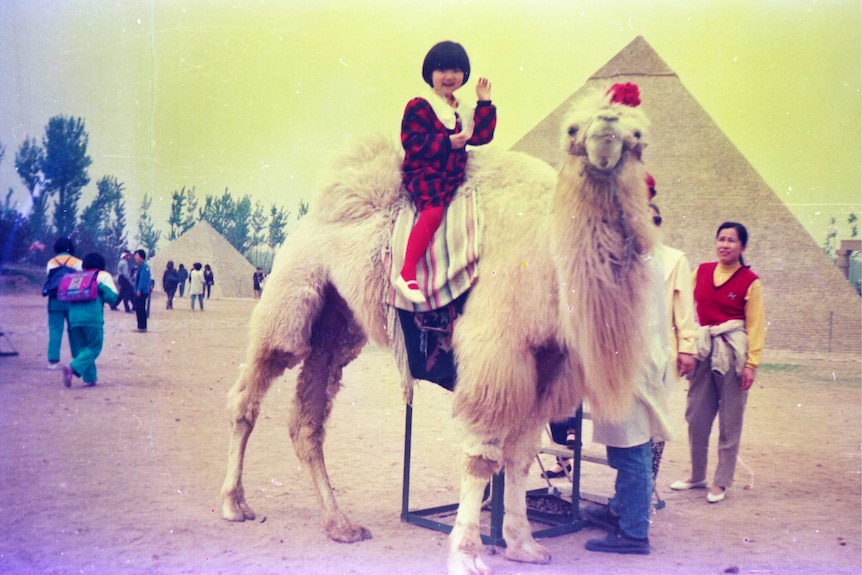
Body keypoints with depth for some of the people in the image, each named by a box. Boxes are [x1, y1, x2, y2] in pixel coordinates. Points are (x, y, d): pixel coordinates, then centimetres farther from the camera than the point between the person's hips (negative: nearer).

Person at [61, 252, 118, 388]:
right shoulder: (103, 276, 10)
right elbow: (111, 297, -1)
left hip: (74, 317, 5)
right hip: (93, 317, -5)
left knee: (83, 348, 16)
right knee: (94, 348, 4)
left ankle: (90, 378, 12)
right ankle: (73, 368, -19)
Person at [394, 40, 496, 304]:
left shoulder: (462, 110, 19)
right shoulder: (419, 106, -4)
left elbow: (481, 135, 9)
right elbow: (412, 142, -14)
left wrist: (485, 103, 3)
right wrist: (448, 142, -21)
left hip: (451, 176, 8)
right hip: (423, 173, -8)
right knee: (433, 211, -31)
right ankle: (406, 274, -33)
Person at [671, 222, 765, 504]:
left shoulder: (750, 281, -4)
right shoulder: (701, 271, 6)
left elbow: (755, 326, -3)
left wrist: (751, 363, -9)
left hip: (732, 351, -3)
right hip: (704, 350, 4)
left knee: (729, 421, 4)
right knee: (696, 416, 8)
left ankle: (721, 482, 16)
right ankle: (697, 475, 24)